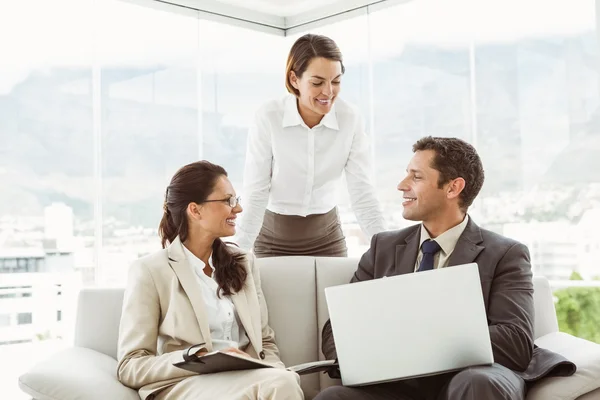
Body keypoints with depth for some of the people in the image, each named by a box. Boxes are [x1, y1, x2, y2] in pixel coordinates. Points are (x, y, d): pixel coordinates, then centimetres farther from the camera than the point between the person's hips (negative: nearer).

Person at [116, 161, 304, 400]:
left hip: (249, 380, 5)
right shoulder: (150, 271, 1)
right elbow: (130, 367, -3)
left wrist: (275, 372, -4)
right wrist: (202, 359, -18)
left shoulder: (243, 263, 18)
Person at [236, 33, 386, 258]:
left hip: (327, 235, 2)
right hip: (274, 237, -2)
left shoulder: (350, 119, -13)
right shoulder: (268, 118, -19)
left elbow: (362, 192, -11)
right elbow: (255, 194, -16)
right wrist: (239, 254, -22)